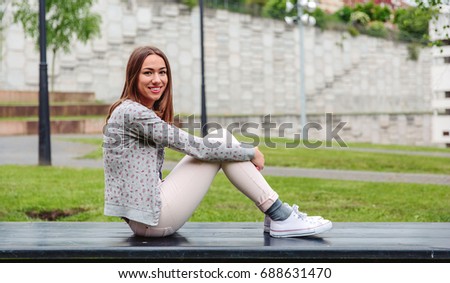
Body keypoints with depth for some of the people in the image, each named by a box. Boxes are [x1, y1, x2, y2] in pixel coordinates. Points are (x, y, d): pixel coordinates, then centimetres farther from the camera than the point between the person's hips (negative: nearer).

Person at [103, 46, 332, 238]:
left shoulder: (145, 112, 16)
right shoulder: (132, 113, -14)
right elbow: (192, 146, -15)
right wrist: (250, 153, -6)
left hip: (146, 219, 9)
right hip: (151, 218, -9)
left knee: (220, 143, 8)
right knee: (221, 140, -8)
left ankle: (276, 214, 6)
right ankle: (281, 218, -5)